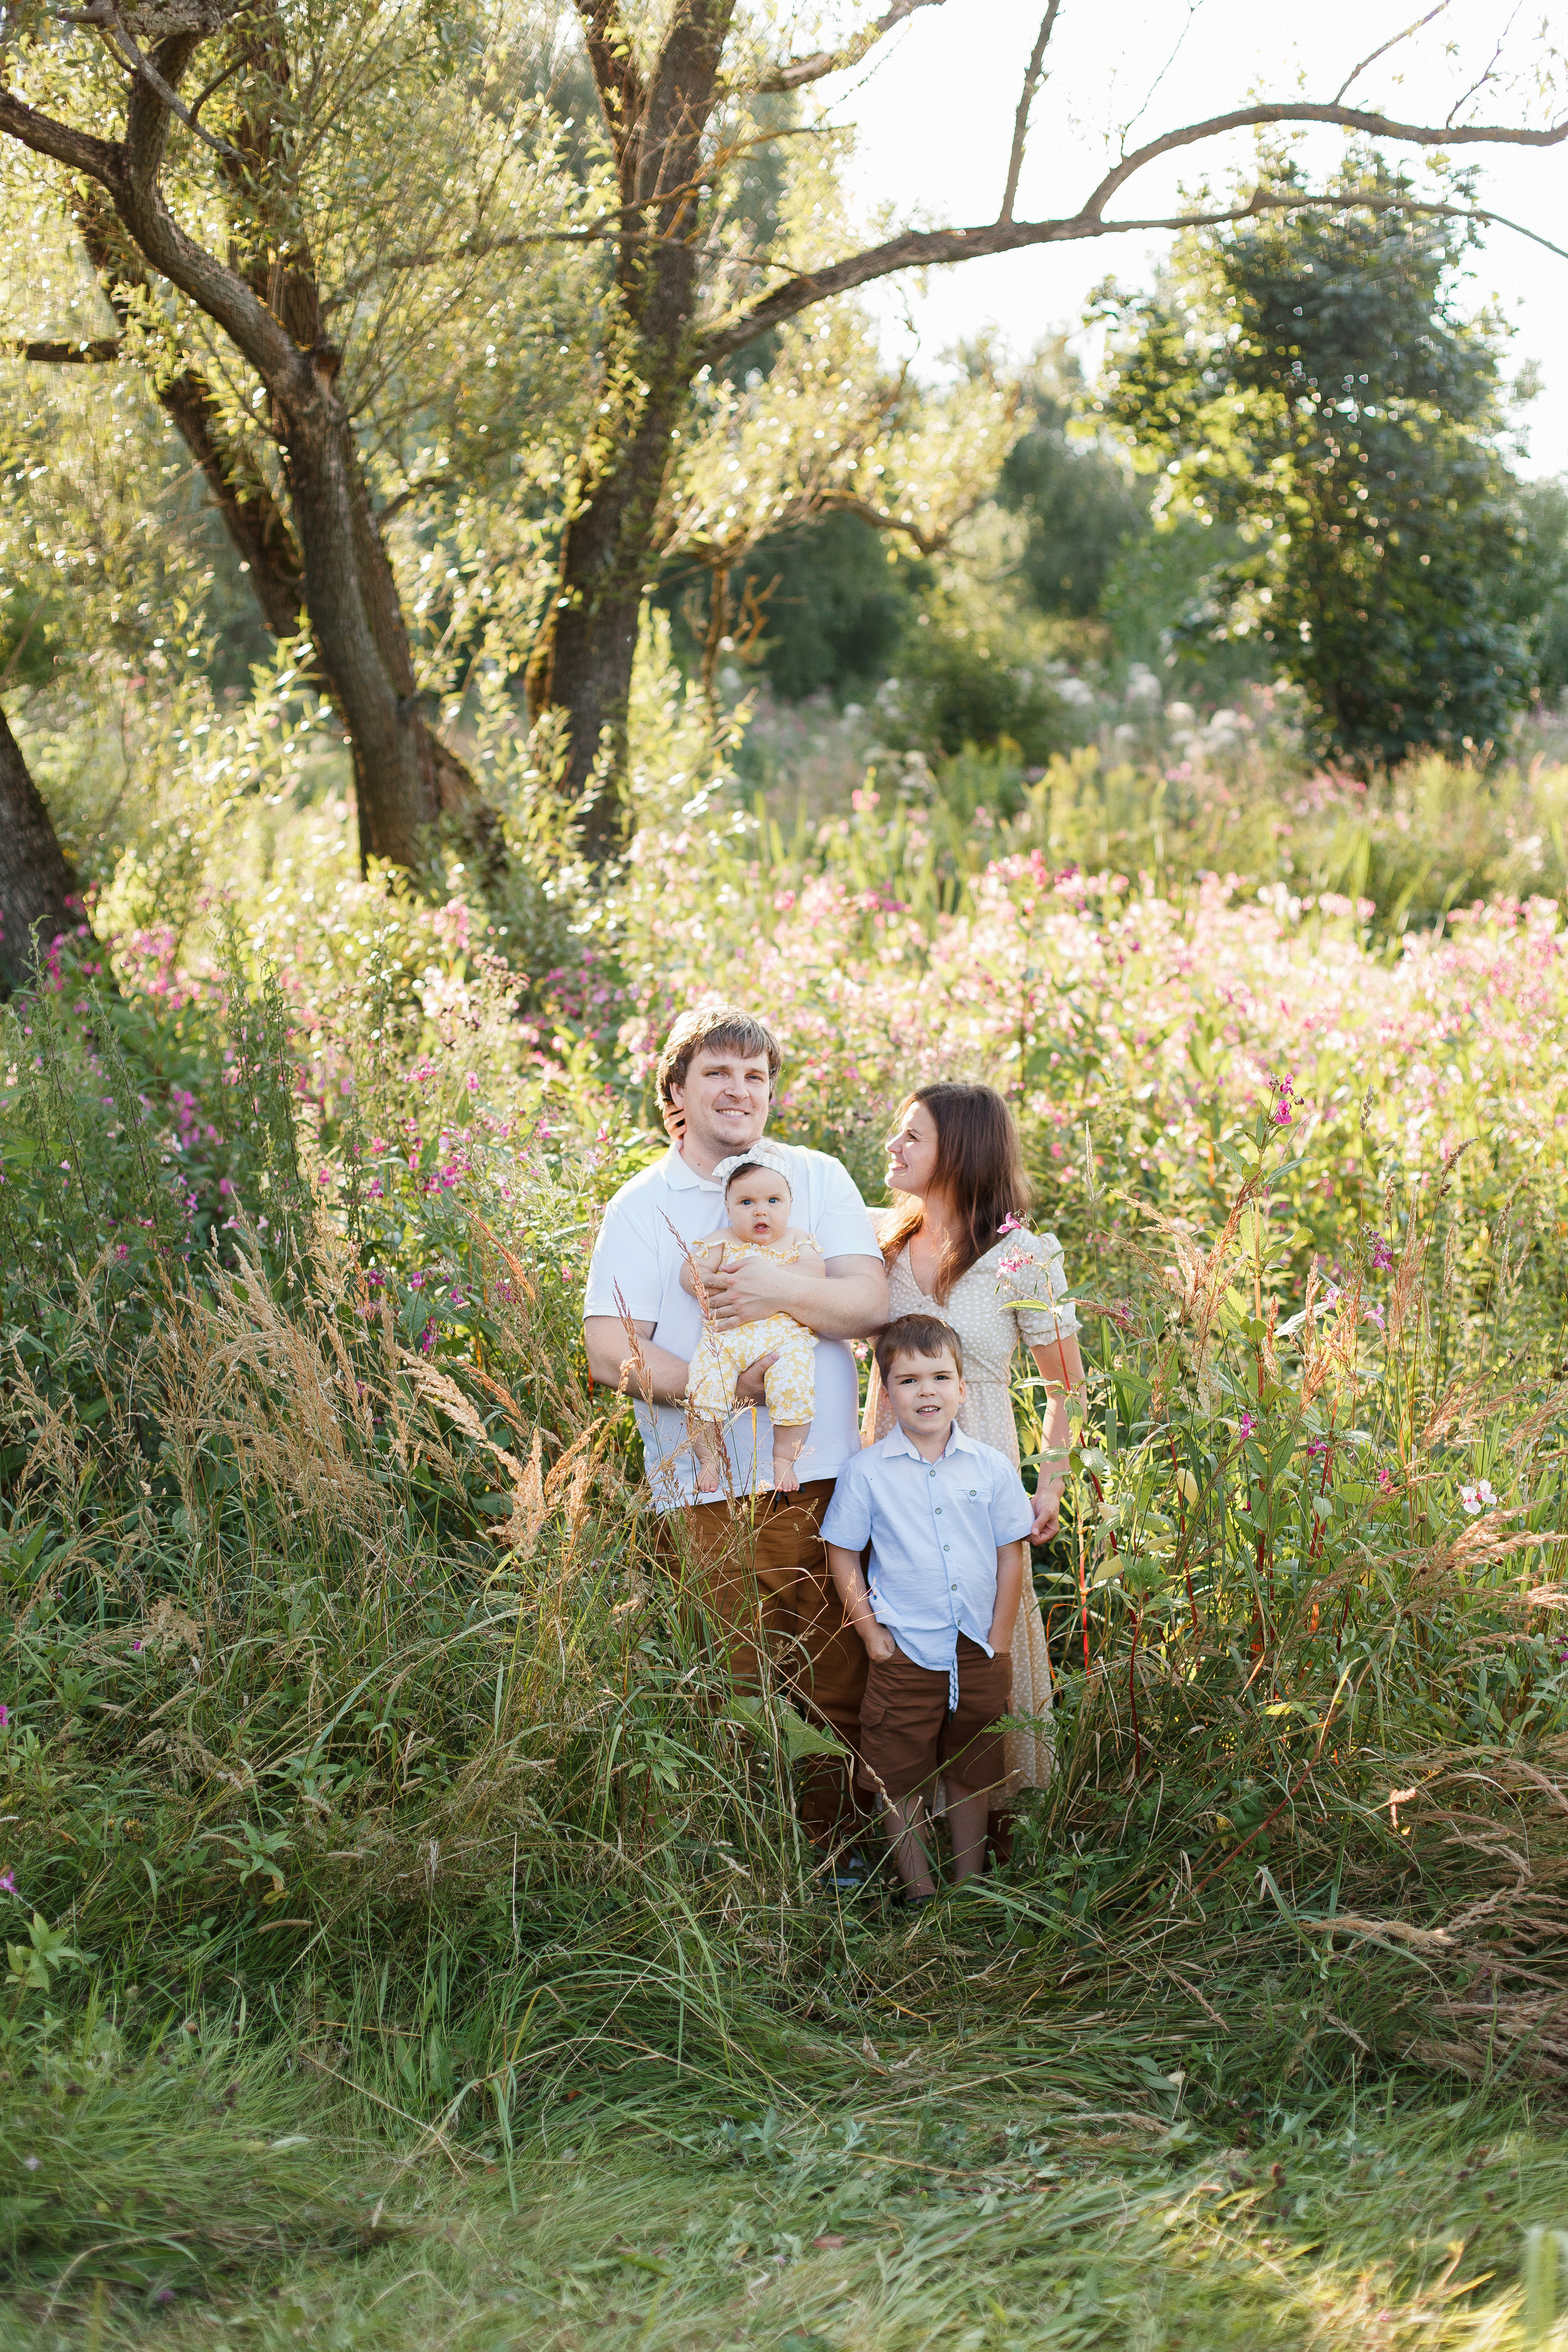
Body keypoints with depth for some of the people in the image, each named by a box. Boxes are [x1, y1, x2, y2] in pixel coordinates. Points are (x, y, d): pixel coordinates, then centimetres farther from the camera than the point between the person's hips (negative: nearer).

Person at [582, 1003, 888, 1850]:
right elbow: (611, 1352, -4)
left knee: (839, 1693, 4)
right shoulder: (642, 1207, 5)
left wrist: (785, 1292, -17)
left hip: (822, 1475, 2)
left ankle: (827, 1854, 17)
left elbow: (871, 1303, 1)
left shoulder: (817, 1178, 12)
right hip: (708, 1489, -2)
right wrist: (722, 1385, -15)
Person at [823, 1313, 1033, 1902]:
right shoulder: (865, 1472, -5)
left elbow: (1011, 1555, 5)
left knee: (971, 1775, 12)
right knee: (899, 1780, 3)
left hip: (979, 1654, 2)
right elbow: (843, 1556, 2)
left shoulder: (992, 1469, 0)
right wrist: (870, 1632, -3)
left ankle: (970, 1887, 26)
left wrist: (998, 1642, 1)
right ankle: (919, 1891, 18)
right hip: (906, 1654, -2)